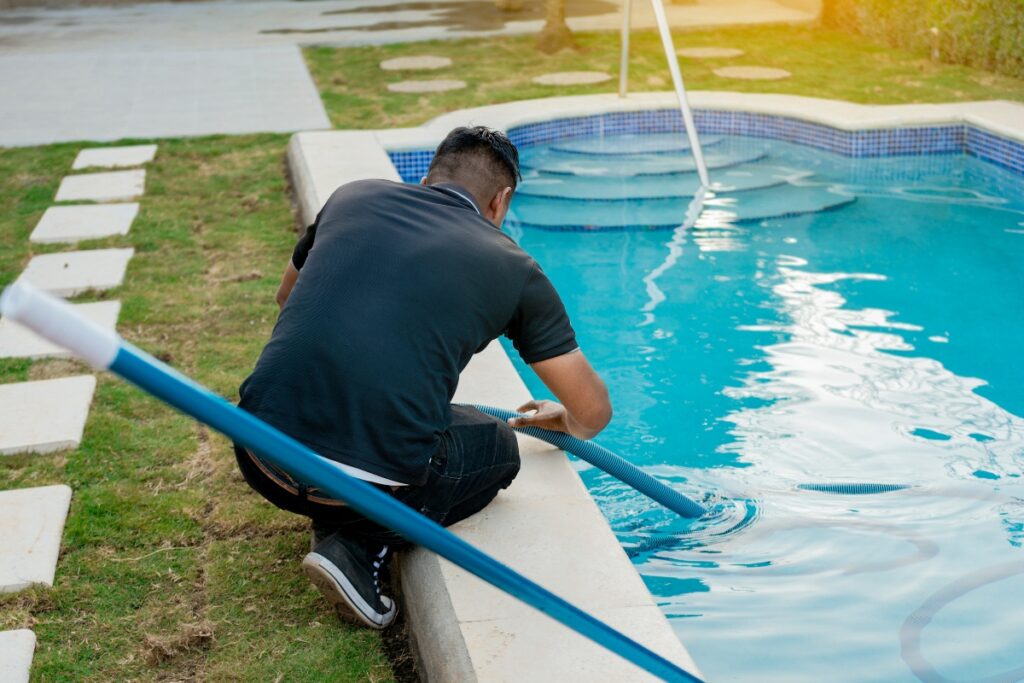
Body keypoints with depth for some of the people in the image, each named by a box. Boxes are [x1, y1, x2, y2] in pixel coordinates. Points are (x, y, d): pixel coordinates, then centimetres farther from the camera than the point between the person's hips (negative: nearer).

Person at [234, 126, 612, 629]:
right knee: (498, 449, 26)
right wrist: (564, 421, 39)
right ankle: (358, 548, 5)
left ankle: (338, 524, 15)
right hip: (373, 481, -4)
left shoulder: (354, 196, 16)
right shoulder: (512, 267, 9)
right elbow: (594, 412, 15)